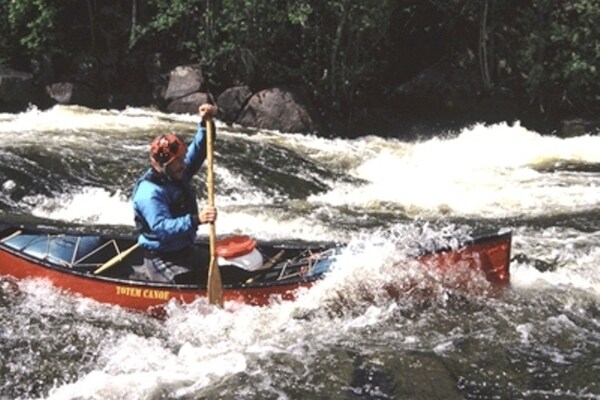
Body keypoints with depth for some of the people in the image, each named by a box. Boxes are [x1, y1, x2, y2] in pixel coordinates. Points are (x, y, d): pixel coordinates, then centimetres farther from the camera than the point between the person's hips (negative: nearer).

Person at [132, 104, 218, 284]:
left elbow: (198, 151, 6)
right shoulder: (149, 193, -25)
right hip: (162, 260, -9)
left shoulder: (178, 175, 1)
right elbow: (162, 228, -36)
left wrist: (205, 124, -11)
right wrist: (196, 220, -47)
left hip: (187, 251, 9)